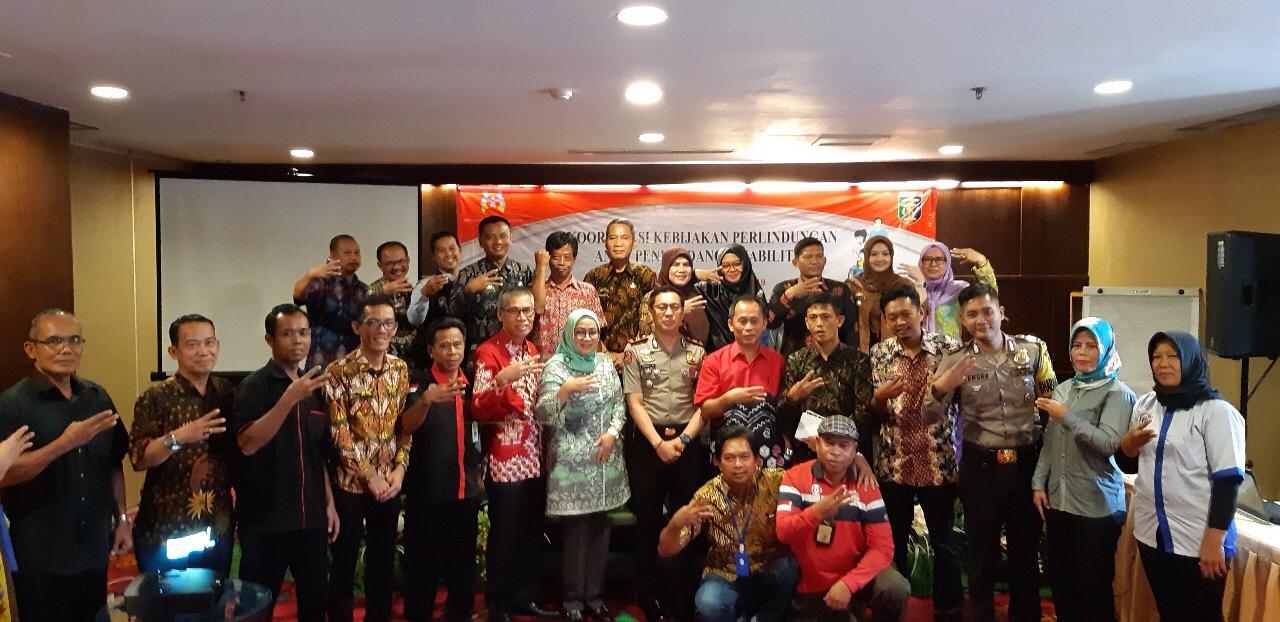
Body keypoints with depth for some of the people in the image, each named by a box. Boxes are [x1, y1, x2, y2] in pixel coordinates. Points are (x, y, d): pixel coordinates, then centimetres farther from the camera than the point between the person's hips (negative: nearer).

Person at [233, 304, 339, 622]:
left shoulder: (314, 387, 10)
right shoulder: (254, 385, -8)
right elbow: (248, 444, -22)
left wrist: (329, 502, 13)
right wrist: (290, 397, -29)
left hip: (311, 517, 6)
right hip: (265, 520, -5)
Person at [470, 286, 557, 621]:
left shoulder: (531, 350, 12)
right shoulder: (488, 352, -11)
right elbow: (478, 409, -20)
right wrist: (502, 378, -33)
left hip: (534, 456, 7)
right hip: (505, 459, -7)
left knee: (532, 533, 14)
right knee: (503, 535, 3)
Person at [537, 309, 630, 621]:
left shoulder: (605, 362, 9)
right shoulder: (556, 365, -7)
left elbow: (619, 403, 11)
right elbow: (543, 415, -15)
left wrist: (612, 432, -6)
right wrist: (565, 390, -30)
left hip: (605, 457, 5)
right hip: (571, 460, -5)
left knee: (600, 527, 11)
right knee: (576, 529, 1)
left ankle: (595, 594, 24)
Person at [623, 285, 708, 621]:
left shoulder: (697, 352, 7)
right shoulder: (635, 350, 2)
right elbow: (634, 402, -4)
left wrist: (683, 439, -10)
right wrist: (659, 443, -12)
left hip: (688, 442, 1)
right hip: (648, 442, -1)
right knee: (648, 522, 5)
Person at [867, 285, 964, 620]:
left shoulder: (948, 347, -3)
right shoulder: (878, 354, 1)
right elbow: (872, 417, 2)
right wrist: (879, 398, -18)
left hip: (938, 463, -1)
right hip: (893, 464, 1)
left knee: (944, 542, 10)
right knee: (893, 542, 12)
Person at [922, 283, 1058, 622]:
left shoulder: (1032, 349, -1)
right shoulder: (954, 362, -4)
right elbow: (930, 418, -7)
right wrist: (940, 388, -26)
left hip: (1027, 462, 1)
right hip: (980, 465, -1)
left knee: (1026, 546, 16)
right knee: (981, 549, 10)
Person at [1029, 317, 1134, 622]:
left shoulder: (1117, 393, -7)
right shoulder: (1063, 389, 10)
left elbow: (1109, 443, -21)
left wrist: (1066, 417, -20)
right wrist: (1038, 483, 6)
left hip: (1097, 505, -5)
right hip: (1058, 500, 5)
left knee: (1094, 585, 4)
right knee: (1060, 579, 14)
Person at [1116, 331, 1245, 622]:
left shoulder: (1216, 411, -10)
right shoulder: (1144, 405, 7)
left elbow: (1228, 479, -14)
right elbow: (1128, 464, 13)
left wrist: (1214, 542, -16)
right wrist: (1131, 441, -8)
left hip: (1198, 541, -5)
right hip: (1152, 534, 5)